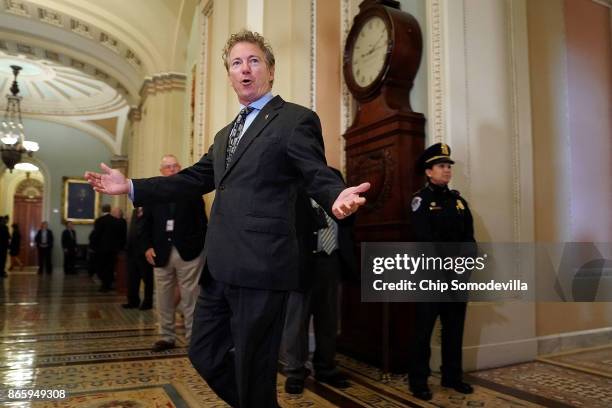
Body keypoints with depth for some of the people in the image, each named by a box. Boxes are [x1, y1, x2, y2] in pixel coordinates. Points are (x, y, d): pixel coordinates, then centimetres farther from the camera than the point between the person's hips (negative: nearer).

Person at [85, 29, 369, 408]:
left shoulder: (296, 119, -3)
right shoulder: (226, 134, 22)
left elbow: (319, 177, -12)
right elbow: (194, 179, 21)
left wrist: (338, 198, -35)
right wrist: (131, 186, 15)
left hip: (261, 267, -8)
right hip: (219, 268, 9)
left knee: (253, 369, 4)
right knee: (204, 353, 18)